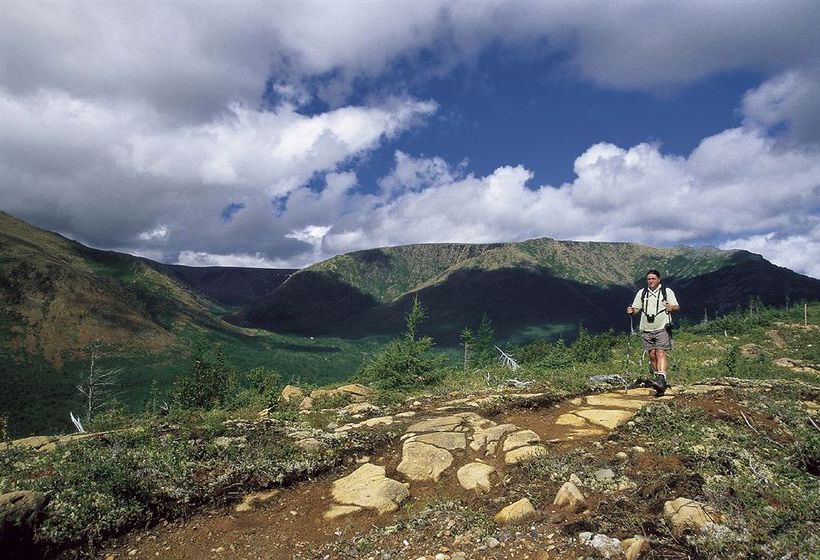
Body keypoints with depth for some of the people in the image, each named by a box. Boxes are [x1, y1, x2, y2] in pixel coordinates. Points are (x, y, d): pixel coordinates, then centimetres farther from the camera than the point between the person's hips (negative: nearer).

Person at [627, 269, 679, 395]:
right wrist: (631, 311, -8)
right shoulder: (641, 293, 13)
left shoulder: (667, 292, 6)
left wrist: (671, 308, -20)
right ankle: (658, 378, 15)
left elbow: (677, 307, 3)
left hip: (662, 328, -3)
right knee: (652, 354, 4)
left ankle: (662, 379, -24)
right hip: (646, 330, 4)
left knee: (660, 352, -16)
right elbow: (636, 308, 15)